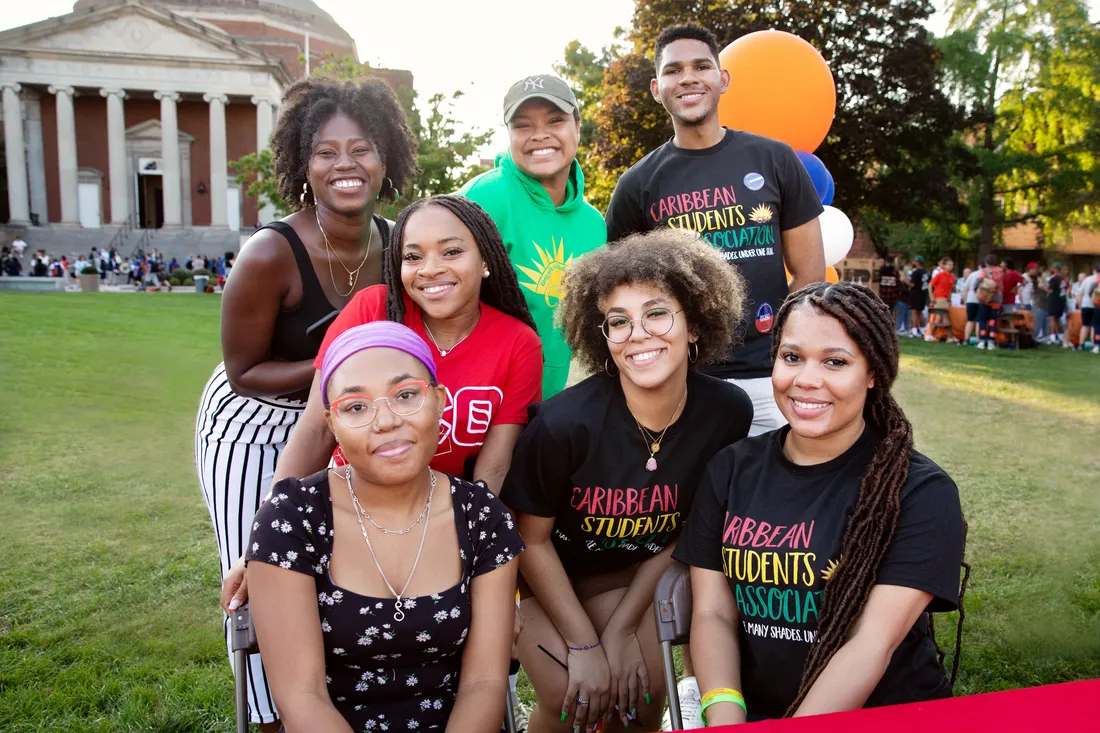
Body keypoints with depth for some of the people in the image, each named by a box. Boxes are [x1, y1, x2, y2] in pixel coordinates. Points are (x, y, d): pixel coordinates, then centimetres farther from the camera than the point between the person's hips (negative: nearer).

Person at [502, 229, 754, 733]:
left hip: (624, 581, 3)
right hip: (541, 578, -3)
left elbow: (685, 531, -6)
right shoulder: (564, 423, -31)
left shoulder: (728, 412, -19)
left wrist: (621, 628, -7)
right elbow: (532, 539, -16)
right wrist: (584, 645, -13)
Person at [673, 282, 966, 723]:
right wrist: (725, 720, -15)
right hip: (751, 711, 1)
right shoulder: (730, 470, 3)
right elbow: (713, 613, 0)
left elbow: (872, 644, -14)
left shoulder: (922, 493, -6)